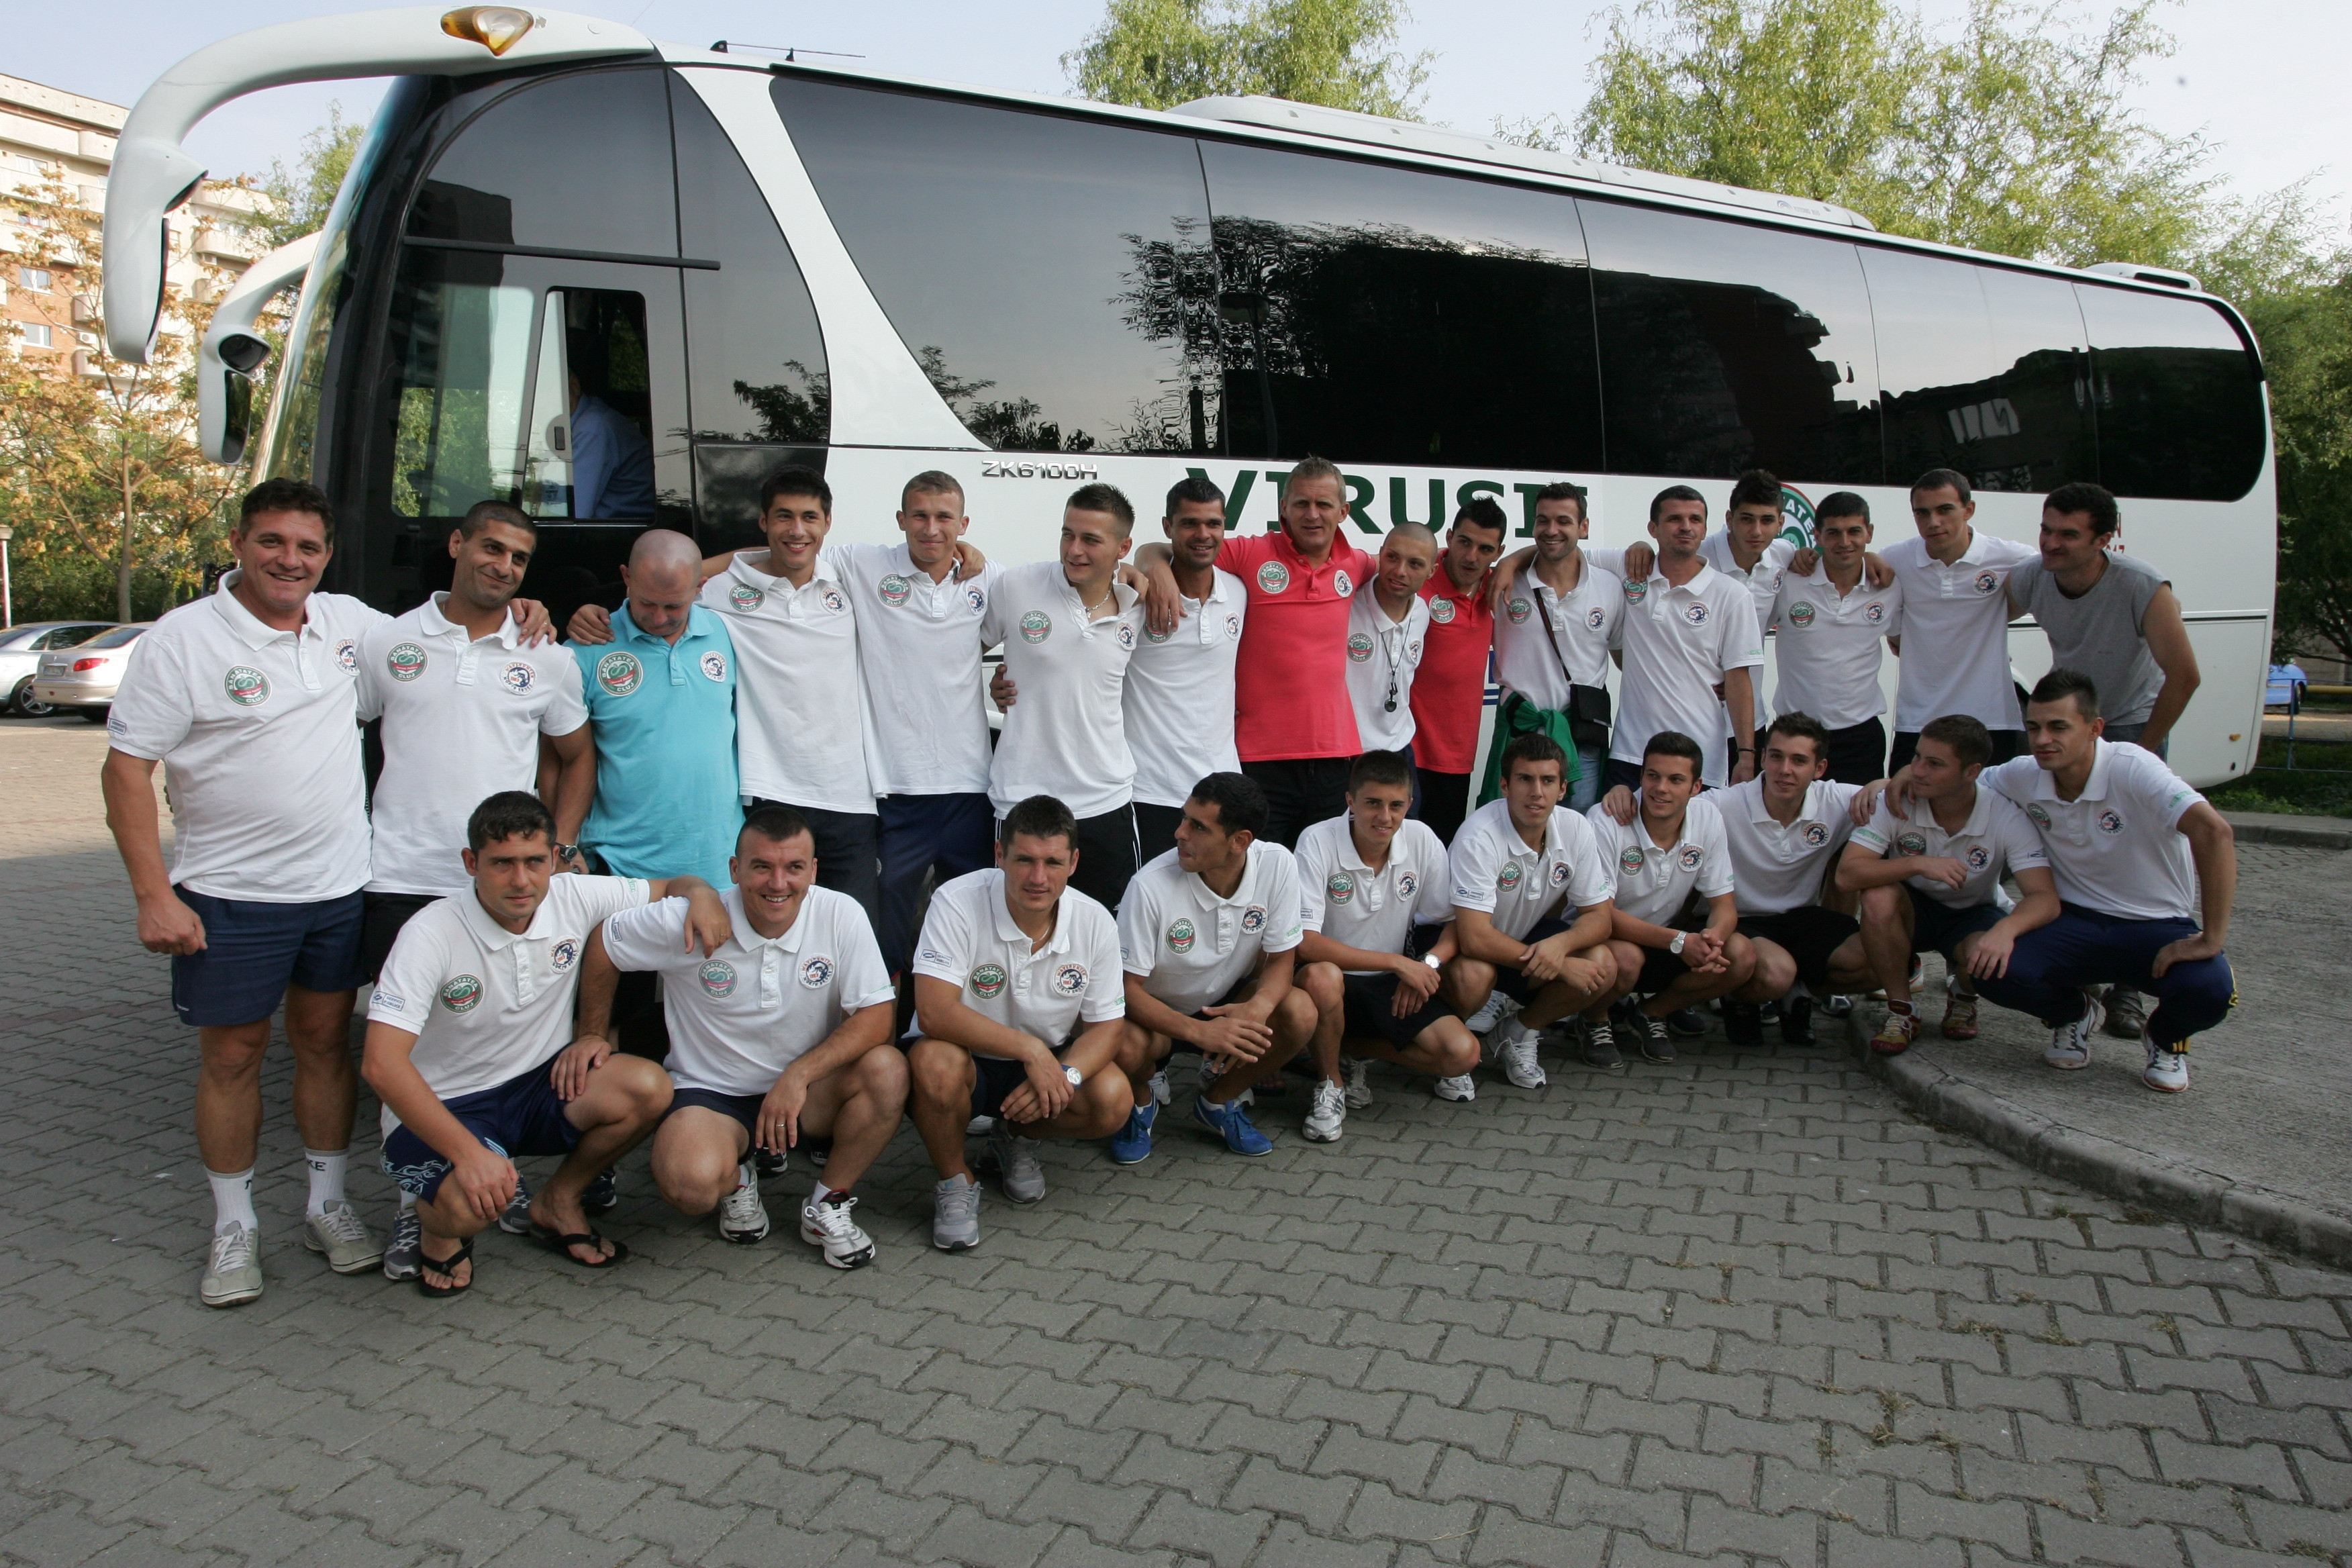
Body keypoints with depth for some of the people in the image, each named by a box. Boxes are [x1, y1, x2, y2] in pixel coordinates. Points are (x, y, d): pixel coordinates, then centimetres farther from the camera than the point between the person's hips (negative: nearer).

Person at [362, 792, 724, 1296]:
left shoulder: (575, 899, -10)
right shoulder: (431, 935, -22)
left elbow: (669, 887, 5)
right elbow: (382, 1064, -28)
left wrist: (702, 894, -22)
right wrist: (468, 1152, -37)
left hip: (540, 1086, 5)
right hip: (441, 1109, -4)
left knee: (648, 1088, -22)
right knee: (472, 1199, -35)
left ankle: (557, 1203, 5)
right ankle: (441, 1224, 6)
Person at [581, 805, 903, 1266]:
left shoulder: (842, 916, -14)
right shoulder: (688, 921, -15)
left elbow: (876, 1016, -16)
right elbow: (602, 946, 2)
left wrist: (798, 1075, -27)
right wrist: (591, 1040, 8)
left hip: (809, 1090, 2)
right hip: (711, 1093, -1)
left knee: (887, 1068, -29)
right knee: (690, 1184, -33)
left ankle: (828, 1204, -4)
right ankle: (736, 1179, 8)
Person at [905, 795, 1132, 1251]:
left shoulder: (1095, 922, -10)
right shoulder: (957, 903, -23)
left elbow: (1107, 1024, -5)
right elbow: (934, 1012, -31)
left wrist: (1064, 1075, -26)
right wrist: (1030, 1050, -32)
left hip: (1048, 1063, 4)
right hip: (967, 1060, -3)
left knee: (1113, 1101, -24)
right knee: (934, 1061, -37)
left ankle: (1016, 1140, 11)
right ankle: (955, 1181, -5)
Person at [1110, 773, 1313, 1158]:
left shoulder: (1277, 865, -19)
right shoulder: (1151, 886, -28)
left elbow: (1281, 959, -10)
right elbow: (1127, 985, -22)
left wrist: (1258, 1007, -33)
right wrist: (1199, 1031, -38)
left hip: (1228, 1002, 3)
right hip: (1157, 1011, -3)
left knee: (1301, 1014, -24)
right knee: (1127, 1047, -35)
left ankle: (1218, 1101, 4)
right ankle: (1140, 1103, 6)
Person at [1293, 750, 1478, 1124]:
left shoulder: (1422, 840, -7)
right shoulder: (1318, 842, -19)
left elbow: (1455, 921, 2)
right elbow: (1305, 943, -26)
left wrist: (1428, 963, -18)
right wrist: (1397, 962, -26)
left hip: (1393, 984, 4)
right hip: (1333, 980, -4)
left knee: (1463, 1053, -17)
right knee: (1320, 977, -39)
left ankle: (1355, 1048, 7)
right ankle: (1330, 1083, -10)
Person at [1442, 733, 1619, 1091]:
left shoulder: (1575, 829, -12)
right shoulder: (1480, 837, -29)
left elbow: (1599, 916, -7)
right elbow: (1474, 938, -34)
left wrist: (1560, 944, -30)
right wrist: (1559, 966, -29)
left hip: (1527, 938, 6)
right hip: (1455, 940, -5)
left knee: (1602, 966, -19)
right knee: (1473, 976, -38)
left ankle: (1518, 1035, 6)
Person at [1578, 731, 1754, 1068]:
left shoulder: (1707, 818, -10)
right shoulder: (1605, 821, -24)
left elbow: (1724, 904, -5)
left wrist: (1713, 938, -30)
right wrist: (1678, 942, -33)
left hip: (1667, 940, 5)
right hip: (1605, 937, -5)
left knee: (1741, 956, -19)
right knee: (1626, 960, -37)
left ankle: (1651, 1013, 5)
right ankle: (1596, 1020, -2)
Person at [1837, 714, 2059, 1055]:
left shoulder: (2007, 818, -21)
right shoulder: (1895, 804, -21)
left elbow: (2045, 898, -29)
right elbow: (1847, 874, -29)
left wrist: (2006, 929, -51)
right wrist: (1918, 864, -42)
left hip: (1974, 915, 0)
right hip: (1912, 910, 0)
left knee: (1993, 959, -34)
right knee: (1879, 896, -34)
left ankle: (1963, 998, 7)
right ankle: (1901, 1012, -13)